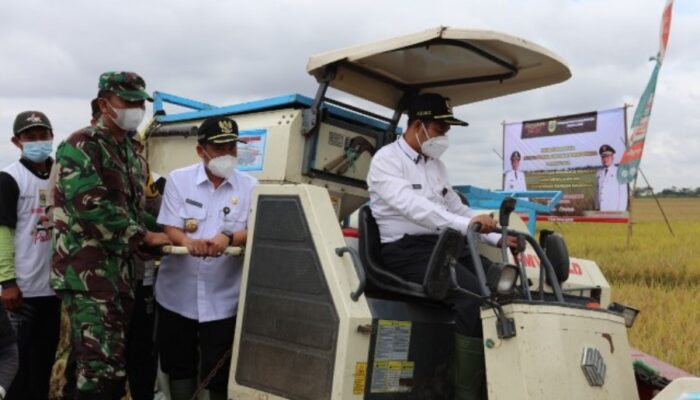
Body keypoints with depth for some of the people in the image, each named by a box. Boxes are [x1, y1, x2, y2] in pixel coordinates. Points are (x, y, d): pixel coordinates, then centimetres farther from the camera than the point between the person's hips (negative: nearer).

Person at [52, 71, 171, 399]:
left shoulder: (129, 153, 17)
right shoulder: (81, 146, -10)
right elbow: (92, 208, -20)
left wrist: (168, 227, 11)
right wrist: (144, 237, -15)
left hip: (120, 271, 9)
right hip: (87, 273, -9)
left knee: (110, 368, 14)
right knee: (102, 371, -11)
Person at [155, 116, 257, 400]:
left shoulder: (249, 186, 0)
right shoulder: (179, 179, 0)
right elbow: (170, 229, -6)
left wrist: (228, 238, -28)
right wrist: (190, 243, -28)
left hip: (223, 298, -1)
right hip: (178, 294, 1)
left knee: (219, 372, 4)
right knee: (179, 366, 15)